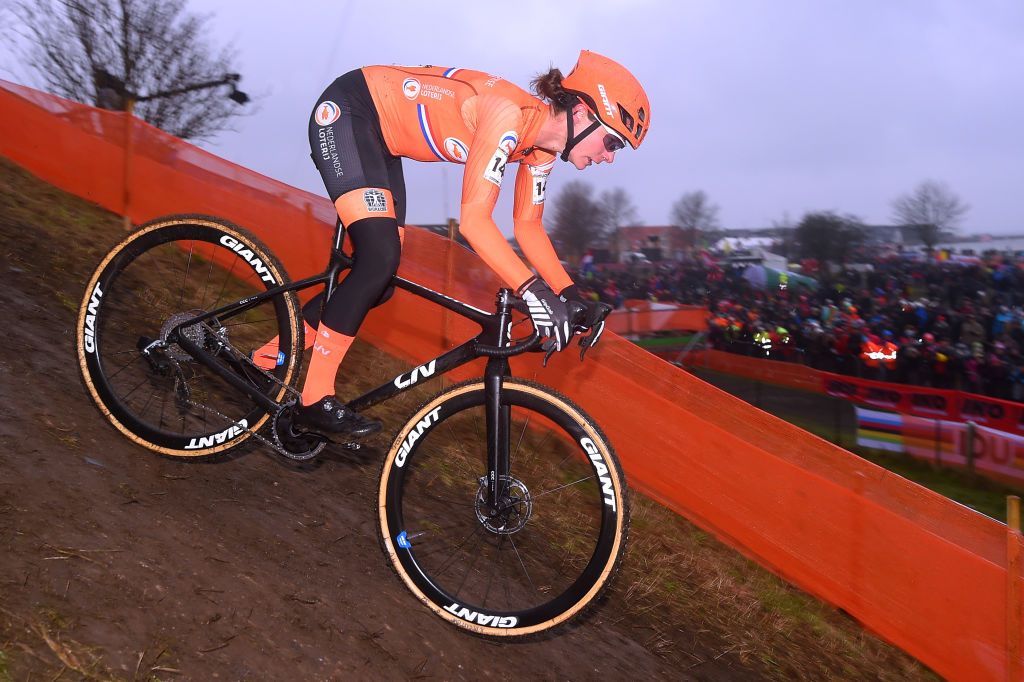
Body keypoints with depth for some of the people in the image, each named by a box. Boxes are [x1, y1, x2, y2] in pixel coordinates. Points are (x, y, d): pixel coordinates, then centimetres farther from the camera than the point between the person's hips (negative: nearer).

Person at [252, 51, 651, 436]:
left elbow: (528, 226, 3)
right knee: (381, 258, -22)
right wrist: (533, 292, -41)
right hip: (344, 112, -9)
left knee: (379, 279, 5)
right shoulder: (509, 114, -31)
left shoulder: (542, 145, -5)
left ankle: (274, 359, 21)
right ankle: (315, 400, -11)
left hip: (379, 135, 9)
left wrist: (570, 295, -7)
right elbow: (474, 220, -37)